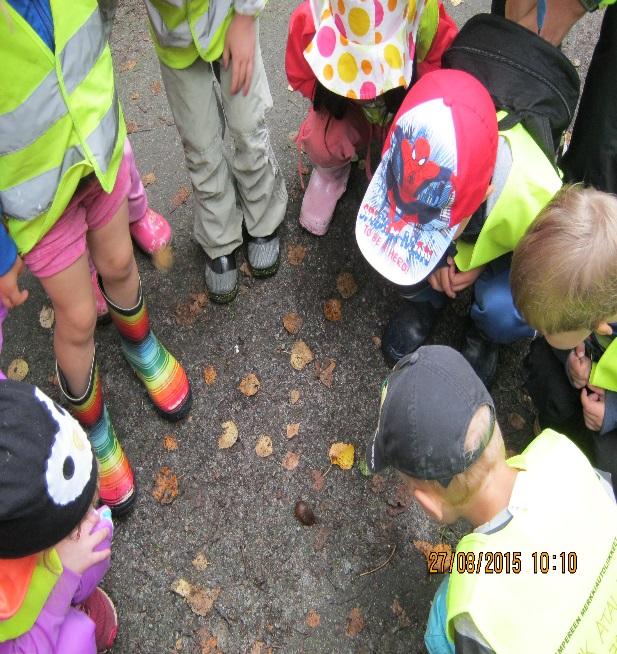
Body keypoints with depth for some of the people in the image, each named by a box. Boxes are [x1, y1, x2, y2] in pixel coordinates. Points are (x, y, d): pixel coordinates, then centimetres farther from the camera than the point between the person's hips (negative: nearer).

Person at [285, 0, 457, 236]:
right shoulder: (308, 20, -33)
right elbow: (300, 77, -13)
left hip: (406, 101, 0)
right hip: (344, 105, 0)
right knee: (322, 145, -28)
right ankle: (330, 172, 12)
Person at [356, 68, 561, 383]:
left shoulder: (535, 197, -42)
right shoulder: (416, 146, -35)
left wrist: (481, 264, -25)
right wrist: (435, 262, -21)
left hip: (513, 249, -2)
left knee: (502, 311, -32)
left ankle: (484, 336, 7)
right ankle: (425, 301, 7)